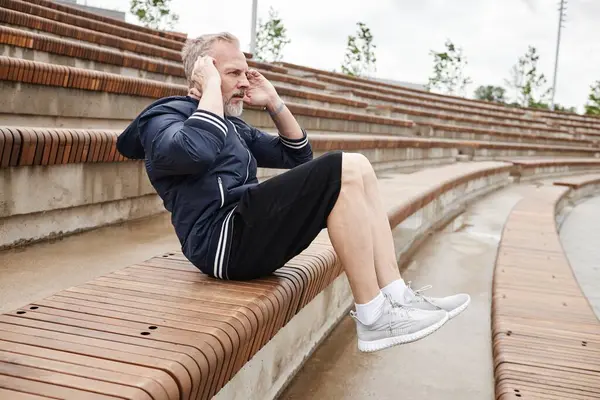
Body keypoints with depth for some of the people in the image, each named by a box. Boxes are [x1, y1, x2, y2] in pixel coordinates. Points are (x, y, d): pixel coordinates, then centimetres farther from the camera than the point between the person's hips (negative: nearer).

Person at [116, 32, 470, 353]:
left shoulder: (234, 126, 27)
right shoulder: (164, 116, 1)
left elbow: (298, 157, 27)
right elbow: (196, 152, -24)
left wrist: (274, 102, 19)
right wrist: (212, 88, -10)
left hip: (251, 231, 9)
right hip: (221, 239, -9)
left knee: (357, 166, -2)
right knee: (342, 171, -21)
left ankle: (396, 294, -10)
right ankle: (373, 318, -18)